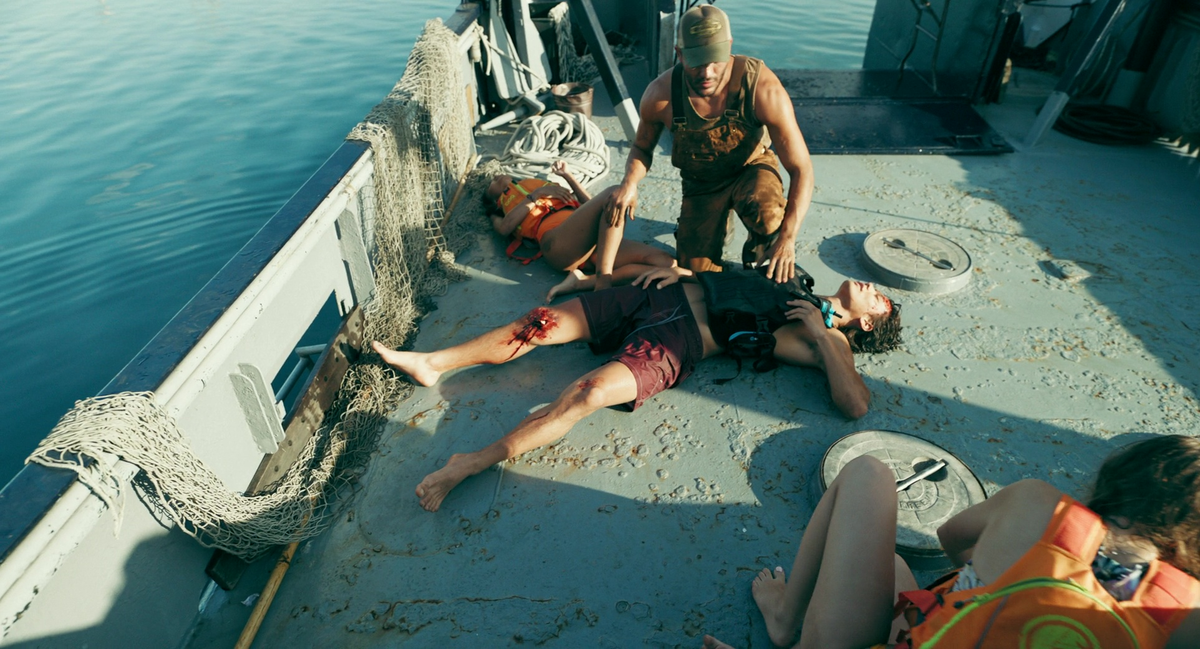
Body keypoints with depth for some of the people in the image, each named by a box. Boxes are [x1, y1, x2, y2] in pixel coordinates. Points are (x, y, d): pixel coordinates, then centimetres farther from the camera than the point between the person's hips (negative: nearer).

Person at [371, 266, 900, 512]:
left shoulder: (828, 342, 4)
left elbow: (855, 406, -13)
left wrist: (821, 331, -10)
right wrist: (682, 270, 12)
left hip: (675, 343, -6)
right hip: (666, 295, 7)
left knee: (589, 393, -30)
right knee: (542, 323, -4)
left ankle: (474, 463, -24)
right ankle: (430, 363, 8)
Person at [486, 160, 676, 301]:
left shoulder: (536, 184, 42)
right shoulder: (503, 203, 30)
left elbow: (588, 204, 35)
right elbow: (505, 227, 5)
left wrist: (567, 174, 32)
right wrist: (536, 194, 5)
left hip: (594, 239, 6)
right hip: (557, 241, -5)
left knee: (666, 264, -15)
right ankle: (603, 287, -35)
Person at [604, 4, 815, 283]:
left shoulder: (763, 88, -32)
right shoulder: (660, 95, -26)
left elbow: (801, 168, -29)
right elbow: (642, 147, -5)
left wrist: (787, 238, -42)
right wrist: (630, 181, -29)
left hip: (751, 169, -2)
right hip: (700, 183, 2)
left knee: (765, 209, -37)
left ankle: (759, 251, 1)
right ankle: (720, 220, 33)